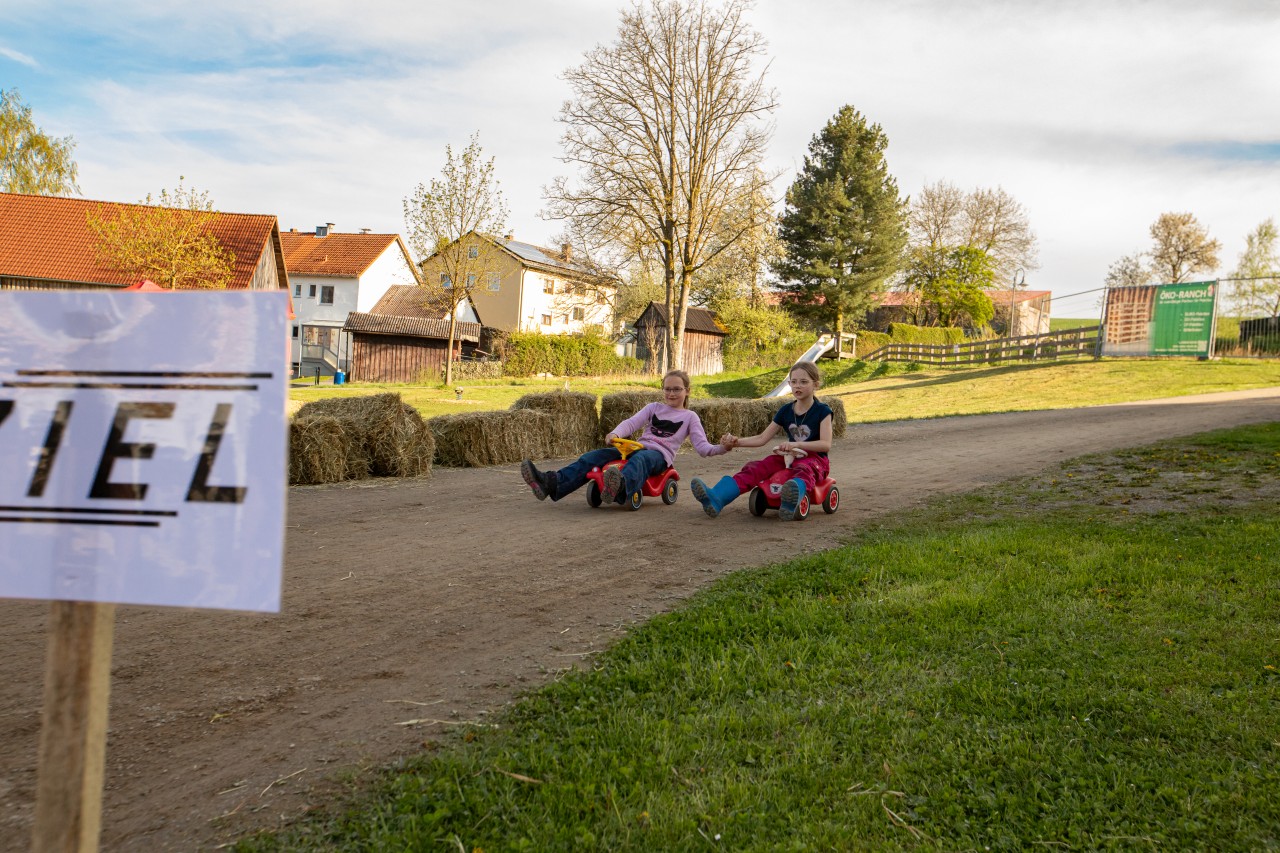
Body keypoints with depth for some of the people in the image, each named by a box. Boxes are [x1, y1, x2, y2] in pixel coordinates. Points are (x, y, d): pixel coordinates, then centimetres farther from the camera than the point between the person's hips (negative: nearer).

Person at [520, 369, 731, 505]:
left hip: (659, 455, -5)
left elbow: (701, 446, 0)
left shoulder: (690, 417, 11)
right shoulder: (654, 408, 21)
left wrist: (721, 448, -23)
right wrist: (615, 434, -16)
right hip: (637, 447, 5)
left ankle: (619, 488, -78)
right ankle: (551, 484, -39)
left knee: (639, 460, -43)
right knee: (593, 457, -19)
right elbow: (631, 422, 6)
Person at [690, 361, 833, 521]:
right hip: (787, 457, 5)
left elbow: (826, 445, -16)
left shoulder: (822, 411, -4)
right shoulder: (786, 410, 10)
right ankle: (715, 499, -44)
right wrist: (738, 442, -4)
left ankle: (790, 504, -76)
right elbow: (762, 438, 11)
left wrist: (797, 444, -29)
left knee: (805, 470, -41)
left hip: (814, 458, -5)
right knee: (754, 468, -21)